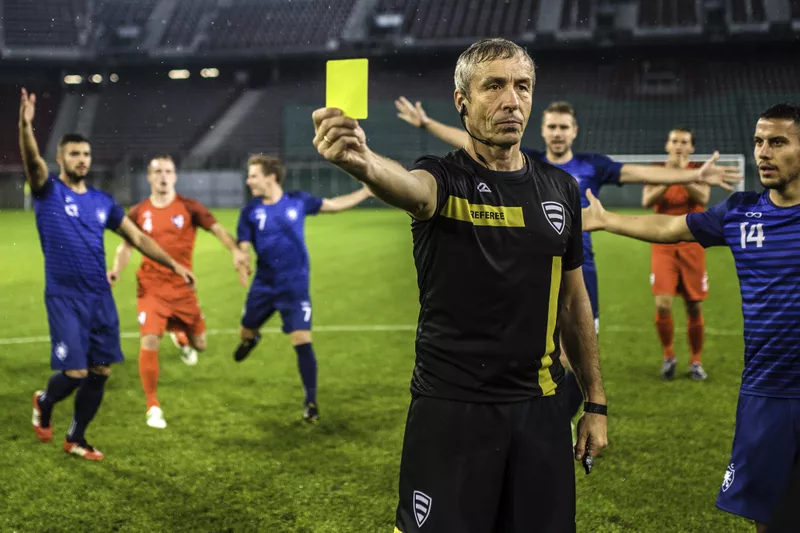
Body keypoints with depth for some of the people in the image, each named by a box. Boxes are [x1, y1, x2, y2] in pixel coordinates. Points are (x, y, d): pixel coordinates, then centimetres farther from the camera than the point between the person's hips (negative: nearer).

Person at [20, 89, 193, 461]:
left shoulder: (102, 202, 11)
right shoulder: (48, 192, -3)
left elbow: (138, 238, 14)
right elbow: (32, 161, -24)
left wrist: (173, 264, 4)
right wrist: (26, 126, -43)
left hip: (101, 297, 5)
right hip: (64, 297, -5)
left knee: (99, 372, 5)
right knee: (74, 372, -10)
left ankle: (76, 440, 23)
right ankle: (43, 403, 25)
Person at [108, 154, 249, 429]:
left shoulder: (189, 207, -2)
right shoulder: (138, 213, 1)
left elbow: (218, 229, -6)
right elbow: (126, 246, 9)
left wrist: (236, 251, -25)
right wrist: (116, 270, -10)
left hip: (183, 288, 1)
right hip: (151, 288, -1)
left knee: (199, 344, 6)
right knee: (149, 342, -16)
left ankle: (179, 334, 46)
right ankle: (152, 407, 0)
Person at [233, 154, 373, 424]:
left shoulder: (298, 201, -5)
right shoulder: (250, 212, -5)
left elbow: (333, 205, 9)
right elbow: (243, 247, -5)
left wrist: (365, 192, 6)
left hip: (295, 288, -2)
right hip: (263, 286, 2)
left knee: (302, 342, -12)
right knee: (246, 334, 18)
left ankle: (311, 401, 2)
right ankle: (251, 338, 60)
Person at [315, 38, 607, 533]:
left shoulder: (560, 188, 7)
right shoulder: (444, 177, -7)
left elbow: (574, 299, 14)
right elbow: (411, 187, -33)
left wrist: (596, 402, 12)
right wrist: (363, 161, -57)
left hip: (540, 408, 4)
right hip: (451, 408, -4)